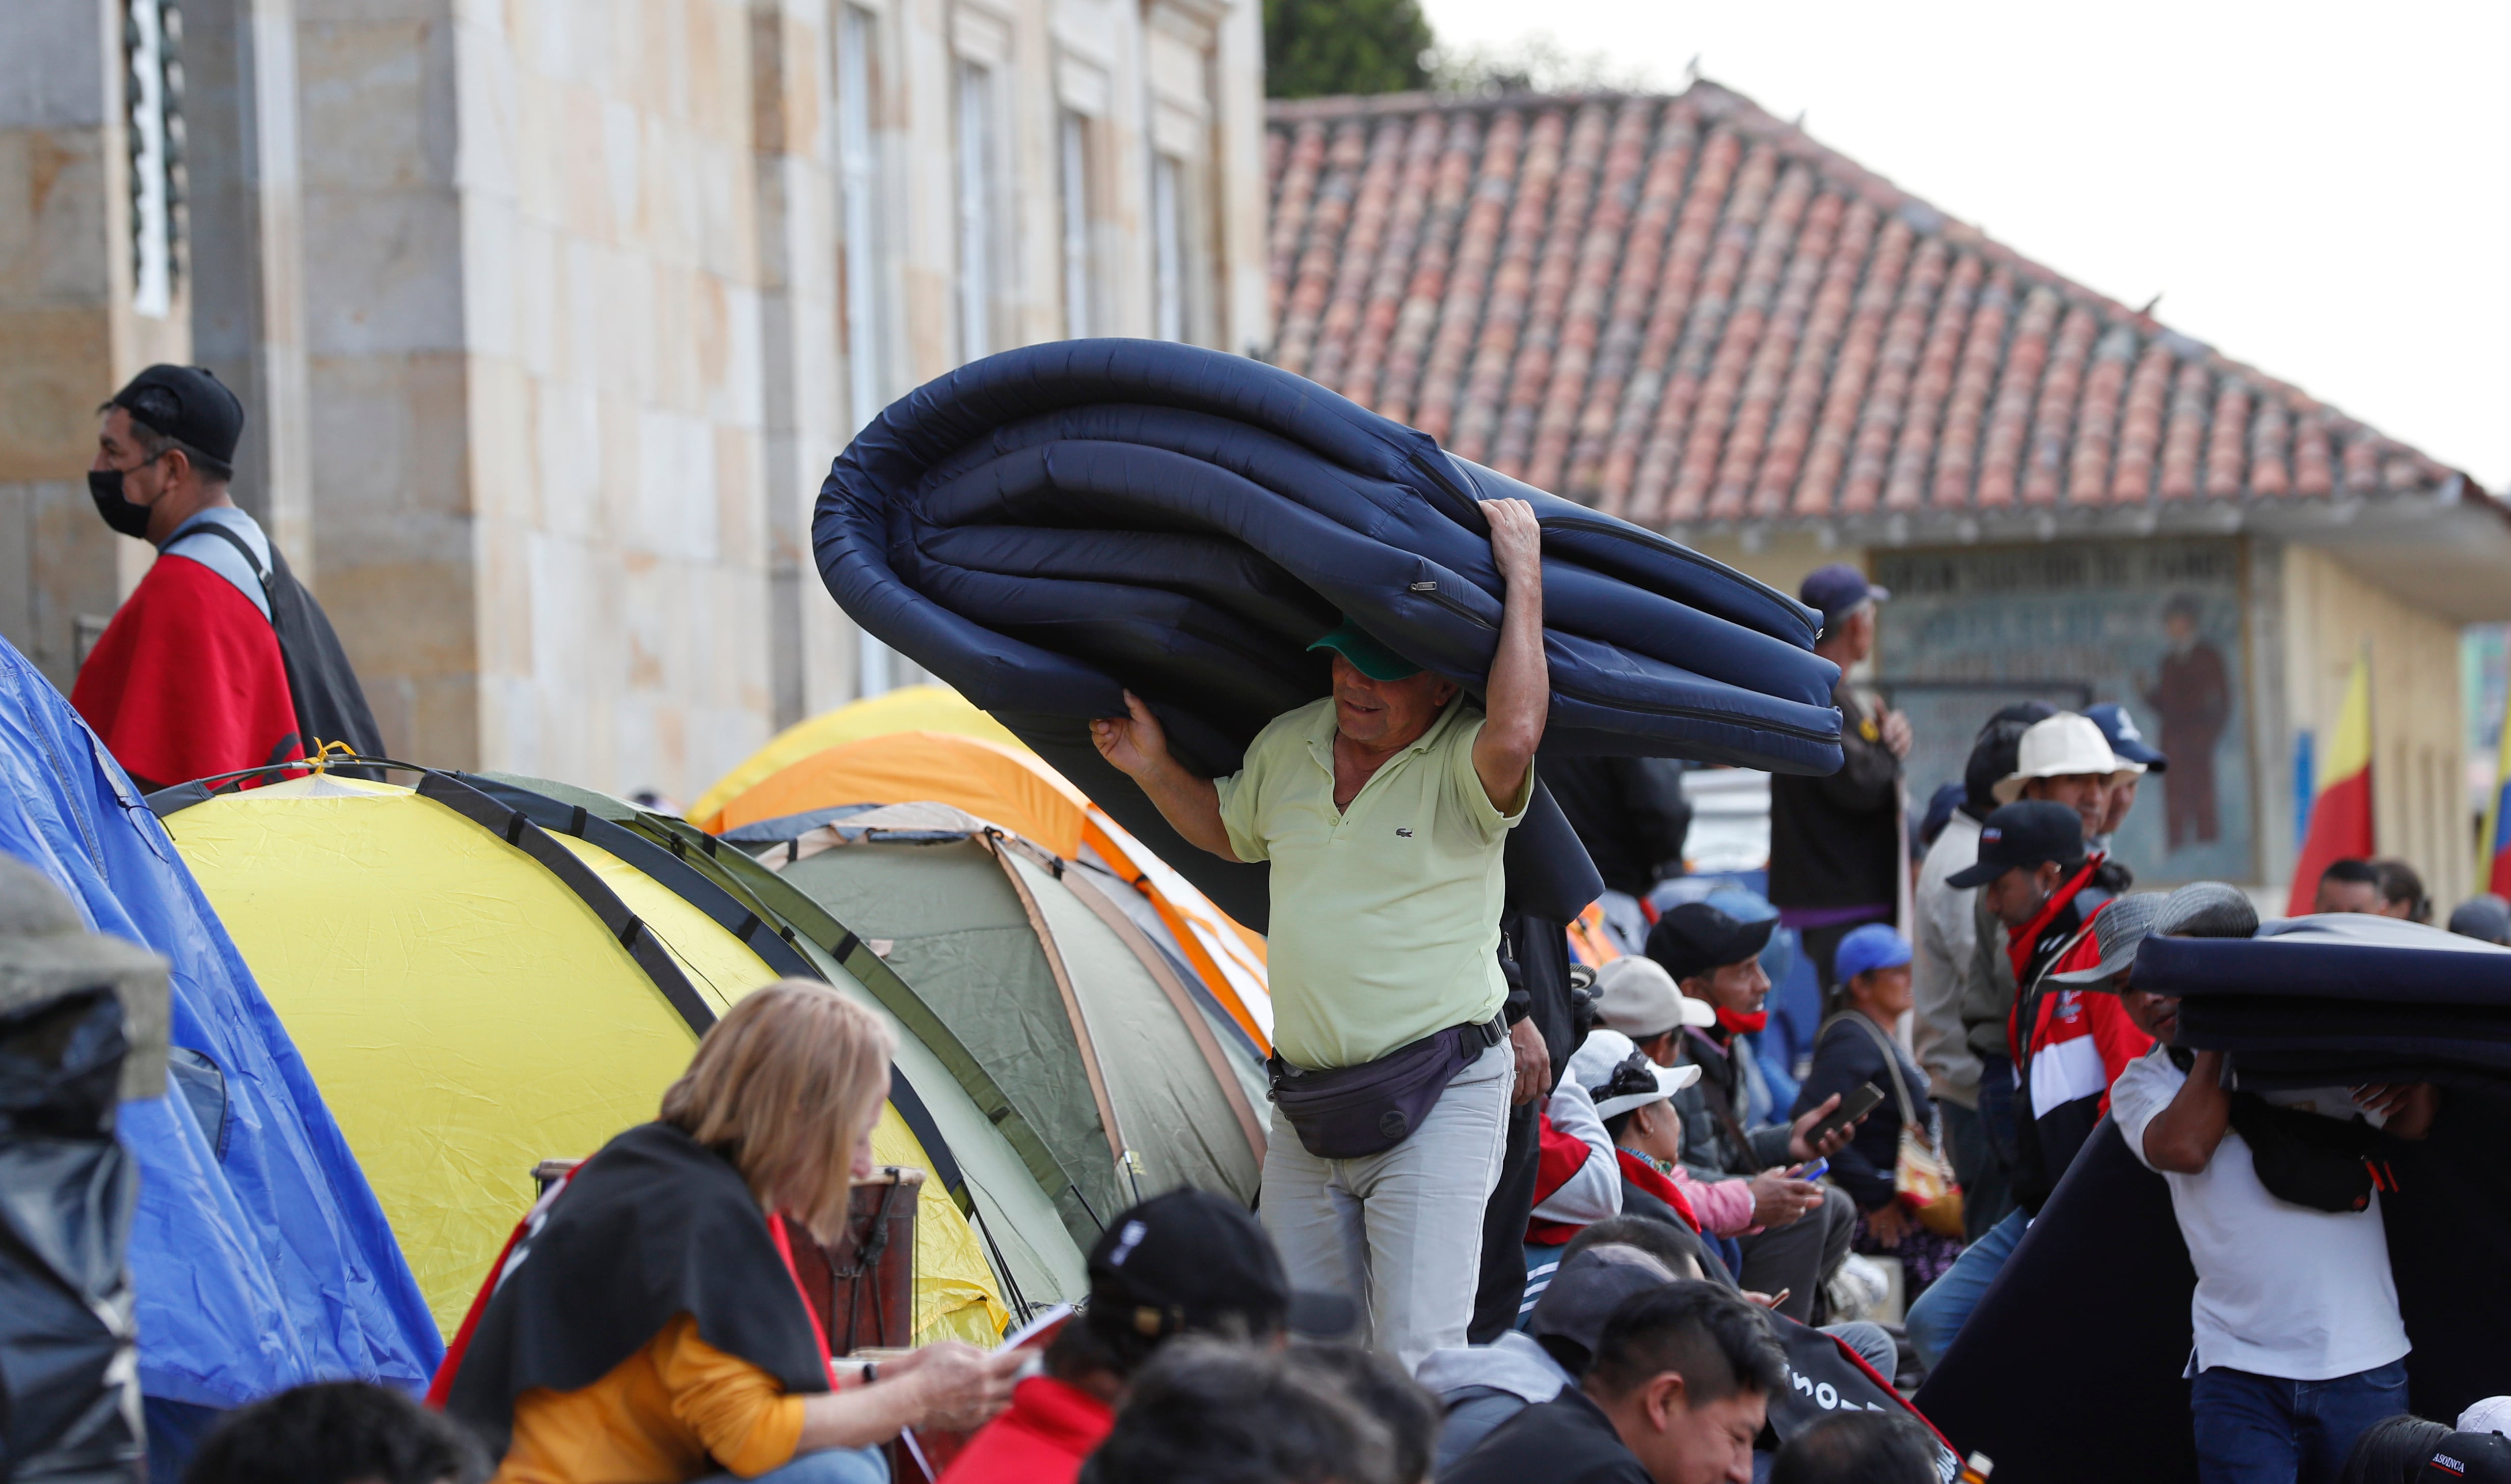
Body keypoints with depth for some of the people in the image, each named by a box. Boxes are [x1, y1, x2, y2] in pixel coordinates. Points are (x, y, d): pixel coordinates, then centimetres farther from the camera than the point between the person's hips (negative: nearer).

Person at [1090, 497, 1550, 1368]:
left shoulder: (1462, 767, -13)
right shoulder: (1286, 746, 9)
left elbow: (1515, 734, -38)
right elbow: (1229, 832, 29)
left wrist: (1523, 577, -29)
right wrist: (1153, 771, 13)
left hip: (1439, 1101, -7)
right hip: (1305, 1102, 7)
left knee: (1417, 1354, -15)